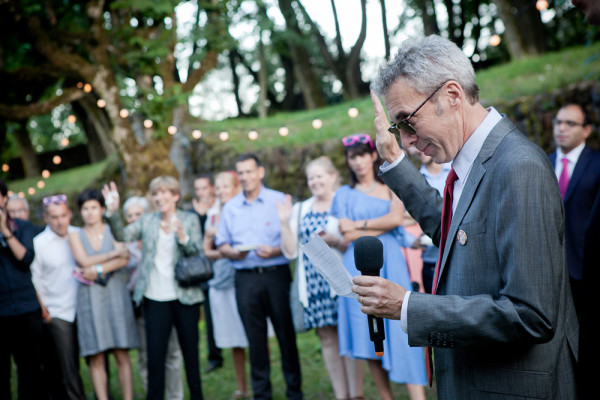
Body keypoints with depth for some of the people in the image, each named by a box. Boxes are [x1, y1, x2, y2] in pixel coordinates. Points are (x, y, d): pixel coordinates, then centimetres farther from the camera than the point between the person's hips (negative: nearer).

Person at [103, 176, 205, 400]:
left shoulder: (189, 220, 3)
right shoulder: (147, 221, 8)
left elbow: (199, 254, -3)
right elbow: (122, 235, -5)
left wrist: (183, 238, -20)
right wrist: (113, 213, -20)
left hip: (184, 297, -1)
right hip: (155, 299, 1)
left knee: (190, 352, 10)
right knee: (155, 357, 0)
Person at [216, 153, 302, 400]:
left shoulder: (279, 200, 3)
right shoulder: (230, 208, 12)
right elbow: (222, 245, 13)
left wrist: (274, 251, -17)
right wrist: (234, 253, -8)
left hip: (276, 274, -2)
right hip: (245, 277, 3)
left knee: (286, 333, 1)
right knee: (255, 337, 6)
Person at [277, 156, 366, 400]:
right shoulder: (300, 209, 14)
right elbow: (291, 251, 8)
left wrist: (336, 242, -19)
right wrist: (284, 223, -2)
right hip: (312, 282, 4)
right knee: (327, 338, 7)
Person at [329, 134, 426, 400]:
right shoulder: (344, 194, 12)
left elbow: (396, 218, -6)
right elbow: (347, 236, 1)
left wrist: (359, 224, -5)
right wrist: (381, 226, -6)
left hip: (390, 265, -1)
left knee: (400, 331, -9)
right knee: (368, 337, -1)